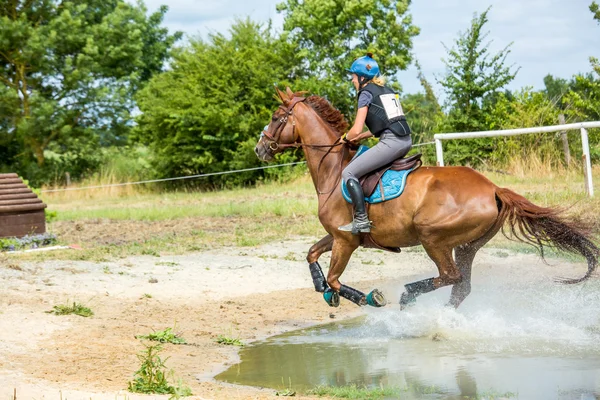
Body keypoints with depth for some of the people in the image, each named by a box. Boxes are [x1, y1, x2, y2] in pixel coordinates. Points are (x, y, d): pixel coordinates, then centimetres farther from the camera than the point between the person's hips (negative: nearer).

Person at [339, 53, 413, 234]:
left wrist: (346, 137, 14)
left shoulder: (366, 93, -1)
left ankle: (361, 220, -11)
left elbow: (356, 130, -6)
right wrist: (362, 137, 25)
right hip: (406, 140, 9)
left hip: (391, 143, -9)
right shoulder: (388, 90, 23)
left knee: (349, 173, -3)